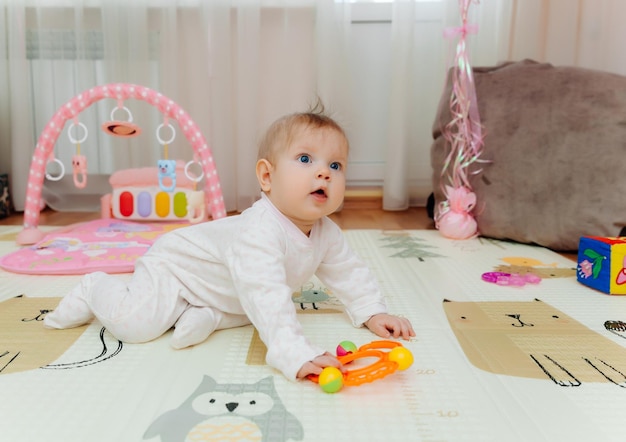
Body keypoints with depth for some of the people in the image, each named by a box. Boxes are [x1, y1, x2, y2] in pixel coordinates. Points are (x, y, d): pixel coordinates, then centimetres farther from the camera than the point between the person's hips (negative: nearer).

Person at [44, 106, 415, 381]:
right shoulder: (259, 232, -42)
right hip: (174, 266, -7)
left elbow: (350, 272, 1)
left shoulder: (326, 234, -13)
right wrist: (295, 355, -57)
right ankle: (96, 290, 14)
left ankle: (201, 312, 7)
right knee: (137, 324, -14)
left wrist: (373, 314, -8)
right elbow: (267, 298, -52)